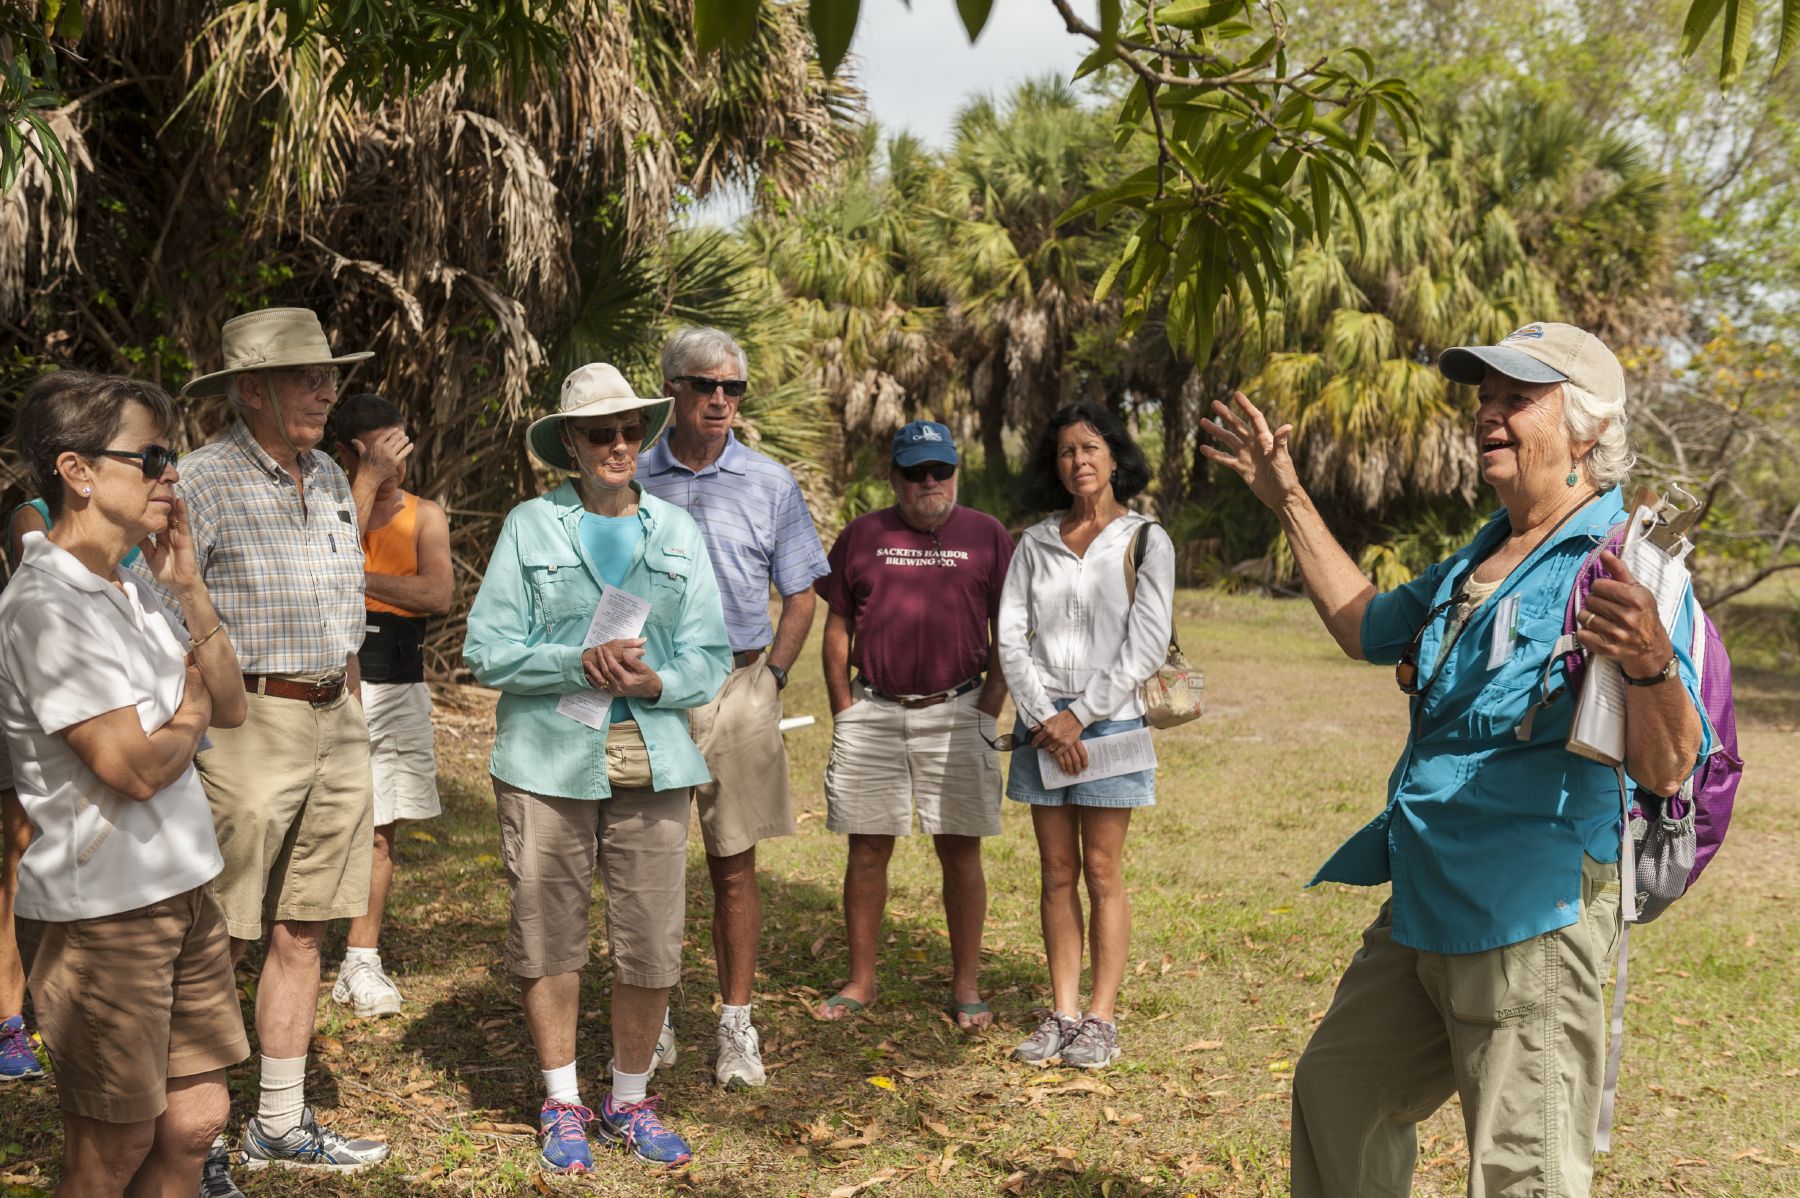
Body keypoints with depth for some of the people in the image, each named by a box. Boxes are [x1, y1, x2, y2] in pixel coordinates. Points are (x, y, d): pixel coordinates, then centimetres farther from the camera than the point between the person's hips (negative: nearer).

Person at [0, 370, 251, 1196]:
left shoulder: (129, 592, 9)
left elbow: (229, 708, 11)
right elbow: (136, 768, -22)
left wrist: (188, 588, 0)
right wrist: (189, 714, -1)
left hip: (180, 892, 8)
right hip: (99, 910, -8)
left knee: (195, 1117, 12)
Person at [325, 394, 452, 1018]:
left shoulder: (424, 516, 8)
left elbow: (438, 595, -7)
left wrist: (357, 578, -11)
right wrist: (366, 483, -17)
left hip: (399, 686, 4)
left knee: (380, 829, 9)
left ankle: (362, 961, 19)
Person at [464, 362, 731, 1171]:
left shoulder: (678, 531, 12)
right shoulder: (529, 526, 5)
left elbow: (709, 656, 7)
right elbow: (487, 649, -2)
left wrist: (654, 681, -13)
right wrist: (580, 664, -16)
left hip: (652, 762, 2)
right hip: (548, 761, -2)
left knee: (653, 940, 2)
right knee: (548, 936, 4)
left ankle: (630, 1100, 21)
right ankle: (562, 1104, 21)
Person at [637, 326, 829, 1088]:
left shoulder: (769, 483, 6)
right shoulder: (632, 481, 5)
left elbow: (800, 595, 9)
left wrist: (769, 680, 1)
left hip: (737, 689, 0)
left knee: (734, 863, 3)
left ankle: (736, 1026, 11)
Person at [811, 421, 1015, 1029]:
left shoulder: (987, 535, 5)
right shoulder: (861, 535, 9)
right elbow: (837, 629, 11)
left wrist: (987, 711, -2)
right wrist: (844, 711, 3)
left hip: (956, 712, -1)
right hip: (871, 713, 1)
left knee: (960, 849, 2)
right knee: (867, 848, 5)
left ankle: (966, 985, 11)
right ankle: (860, 981, 16)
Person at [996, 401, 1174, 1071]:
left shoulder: (1145, 541, -1)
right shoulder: (1035, 544, 9)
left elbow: (1145, 647, -7)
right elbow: (1010, 637, 4)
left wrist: (1080, 715, -11)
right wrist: (1042, 717, -8)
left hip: (1108, 721, -3)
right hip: (1042, 722, 3)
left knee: (1102, 872, -1)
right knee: (1057, 874, 6)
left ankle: (1100, 1018, 7)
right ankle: (1061, 1014, 13)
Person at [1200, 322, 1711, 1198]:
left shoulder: (1624, 566, -16)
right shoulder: (1482, 559, 12)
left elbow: (1666, 770, -26)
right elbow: (1366, 626, 28)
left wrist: (1650, 665, -47)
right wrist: (1288, 501, 27)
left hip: (1531, 923, -9)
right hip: (1425, 908, 9)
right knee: (1336, 1092, 23)